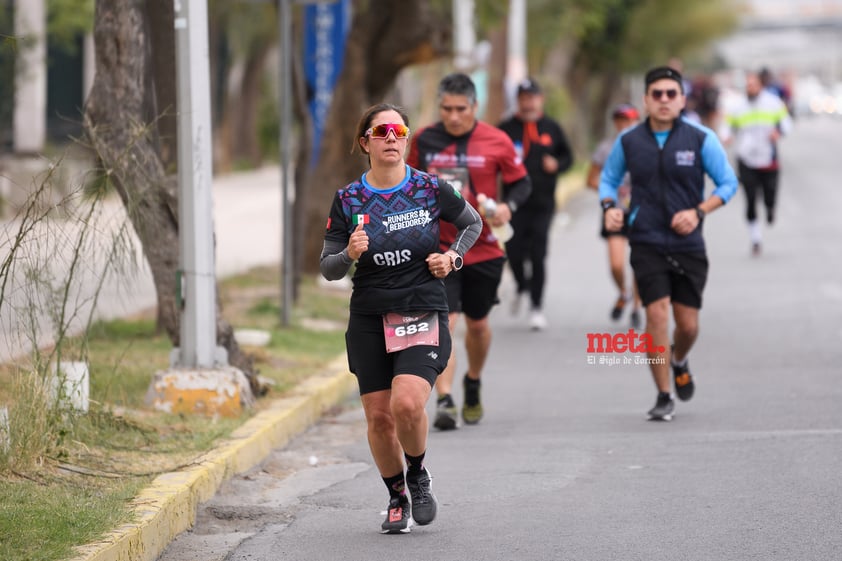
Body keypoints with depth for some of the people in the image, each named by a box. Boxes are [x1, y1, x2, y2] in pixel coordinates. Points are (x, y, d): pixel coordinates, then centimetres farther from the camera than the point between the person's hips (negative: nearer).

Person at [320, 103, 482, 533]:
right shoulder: (348, 200, -1)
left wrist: (452, 257, 0)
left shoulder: (431, 189, -2)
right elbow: (327, 268, 1)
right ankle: (397, 498, 24)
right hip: (369, 319, 2)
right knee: (379, 417, 2)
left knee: (407, 404, -22)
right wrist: (350, 254, -19)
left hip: (423, 313, -2)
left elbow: (472, 223, 16)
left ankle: (418, 477, 7)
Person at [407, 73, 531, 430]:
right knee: (443, 322, -15)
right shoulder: (423, 141, -1)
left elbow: (520, 182, 4)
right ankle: (444, 401, -19)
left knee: (477, 322, 16)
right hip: (437, 249, -1)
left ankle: (473, 384, 43)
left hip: (483, 249, 1)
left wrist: (508, 206, -14)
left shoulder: (496, 142, -4)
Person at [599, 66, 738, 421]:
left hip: (688, 244, 0)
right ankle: (663, 396, -1)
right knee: (657, 313, -13)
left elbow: (728, 183, 3)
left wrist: (698, 211, -12)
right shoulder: (628, 141, 2)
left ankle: (679, 363, 39)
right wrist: (610, 207, -4)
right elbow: (608, 179, 17)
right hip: (646, 244, 0)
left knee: (688, 324, 2)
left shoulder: (700, 138, -3)